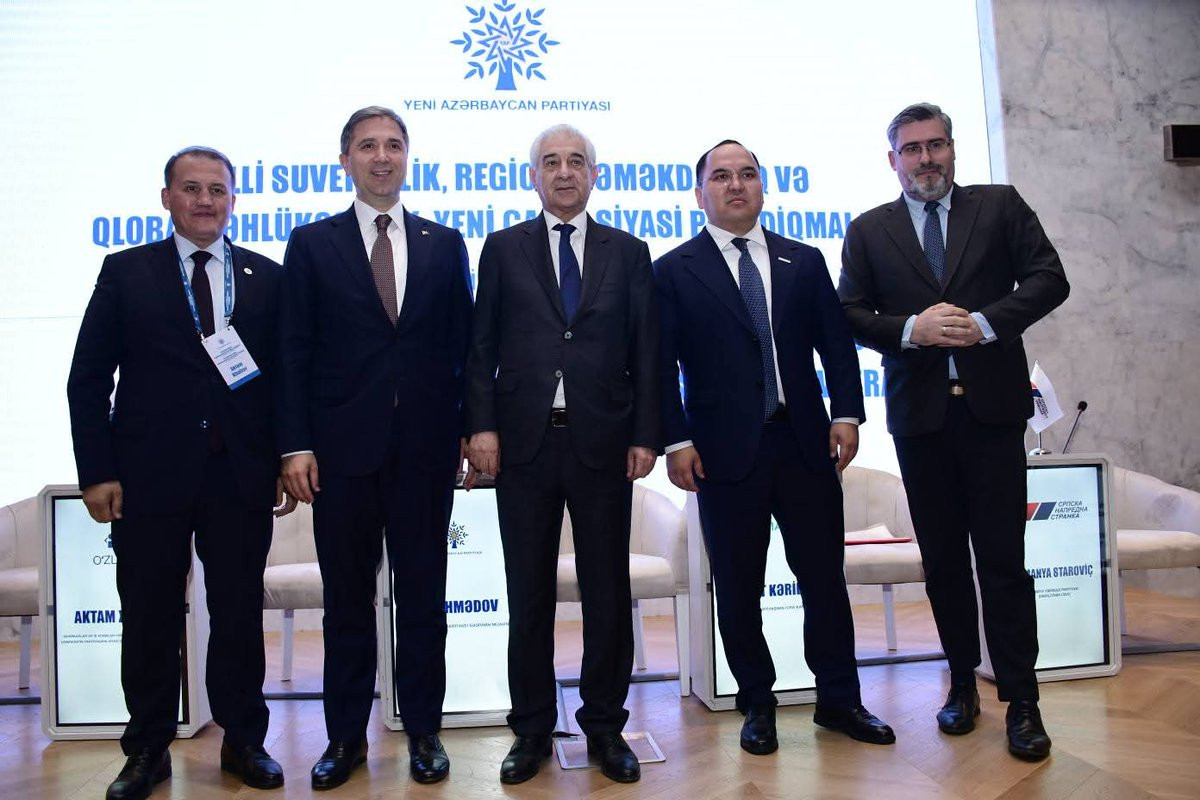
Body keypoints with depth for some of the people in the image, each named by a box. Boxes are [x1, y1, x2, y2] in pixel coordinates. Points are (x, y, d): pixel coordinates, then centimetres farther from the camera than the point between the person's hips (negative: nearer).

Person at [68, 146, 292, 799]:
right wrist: (97, 471, -4)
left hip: (242, 476, 1)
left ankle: (243, 740, 25)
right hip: (148, 475, 0)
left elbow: (286, 374, 8)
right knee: (149, 618, 9)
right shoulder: (126, 272, 5)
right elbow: (88, 380, 3)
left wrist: (288, 458, 1)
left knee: (240, 613, 9)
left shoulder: (267, 277, 8)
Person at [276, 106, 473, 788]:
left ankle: (424, 730, 21)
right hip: (341, 445, 0)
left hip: (426, 445, 1)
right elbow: (295, 351, 1)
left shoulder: (445, 244, 9)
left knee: (424, 594, 8)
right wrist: (297, 443, -6)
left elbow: (465, 345, 8)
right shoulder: (313, 244, 6)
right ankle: (346, 736, 22)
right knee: (347, 598, 9)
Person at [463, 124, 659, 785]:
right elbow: (481, 346, 4)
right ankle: (532, 729, 20)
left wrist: (645, 435, -2)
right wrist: (482, 426, -6)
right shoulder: (503, 248, 9)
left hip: (604, 443, 0)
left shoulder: (628, 252, 10)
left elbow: (646, 351, 5)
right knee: (529, 594, 7)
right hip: (524, 440, 0)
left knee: (608, 590, 7)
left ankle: (605, 726, 21)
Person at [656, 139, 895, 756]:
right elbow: (662, 363, -3)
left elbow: (835, 342, 10)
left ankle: (838, 699, 25)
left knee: (824, 576, 9)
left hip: (804, 443, 3)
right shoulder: (675, 270, 2)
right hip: (725, 450, -2)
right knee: (738, 587, 7)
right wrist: (676, 441, -10)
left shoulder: (804, 261, 11)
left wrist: (846, 413, -2)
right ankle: (757, 704, 23)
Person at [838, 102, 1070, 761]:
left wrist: (987, 323, -13)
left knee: (1003, 555, 0)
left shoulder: (1000, 206, 8)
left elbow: (1048, 278, 1)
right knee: (942, 558, 10)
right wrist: (911, 329, -14)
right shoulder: (869, 231, 9)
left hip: (991, 403, -1)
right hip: (919, 410, 2)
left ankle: (1020, 699, 10)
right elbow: (851, 313, 3)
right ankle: (962, 682, 24)